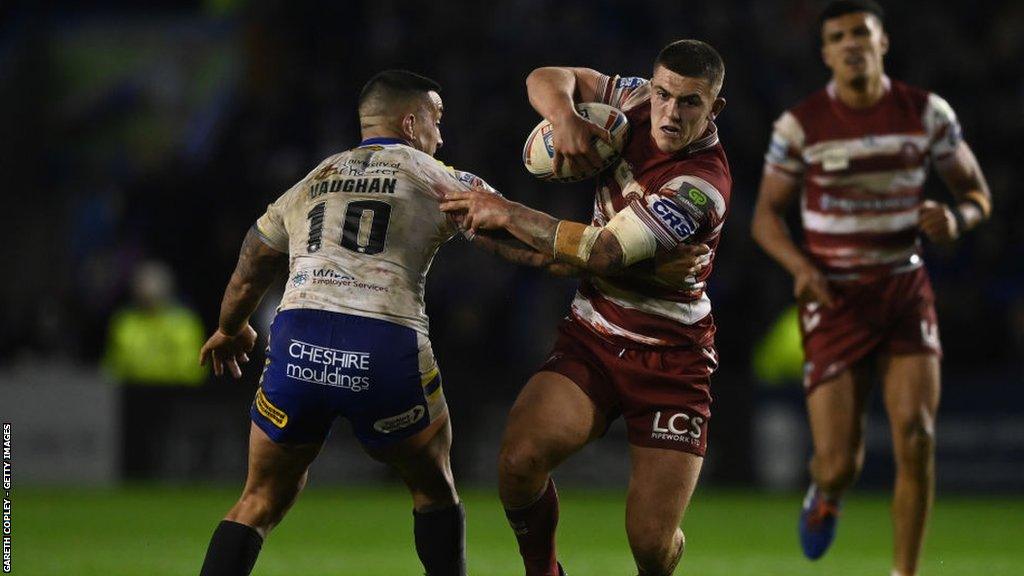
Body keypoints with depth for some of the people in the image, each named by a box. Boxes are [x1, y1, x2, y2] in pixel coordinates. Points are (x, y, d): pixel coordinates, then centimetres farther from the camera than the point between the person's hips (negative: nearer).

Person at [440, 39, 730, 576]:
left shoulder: (702, 185, -23)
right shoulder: (637, 102, -3)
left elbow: (604, 251, -27)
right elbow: (548, 79, 8)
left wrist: (507, 213, -20)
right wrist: (565, 116, -16)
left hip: (669, 361, -5)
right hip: (592, 336, 5)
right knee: (520, 456, -22)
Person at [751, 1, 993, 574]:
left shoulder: (927, 113, -2)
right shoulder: (800, 125, -6)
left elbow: (977, 192, 9)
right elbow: (767, 215, 2)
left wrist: (956, 219, -16)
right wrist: (800, 266, -18)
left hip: (905, 291, 1)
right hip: (835, 300, -1)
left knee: (916, 436, -15)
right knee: (839, 462, -6)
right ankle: (826, 496, 35)